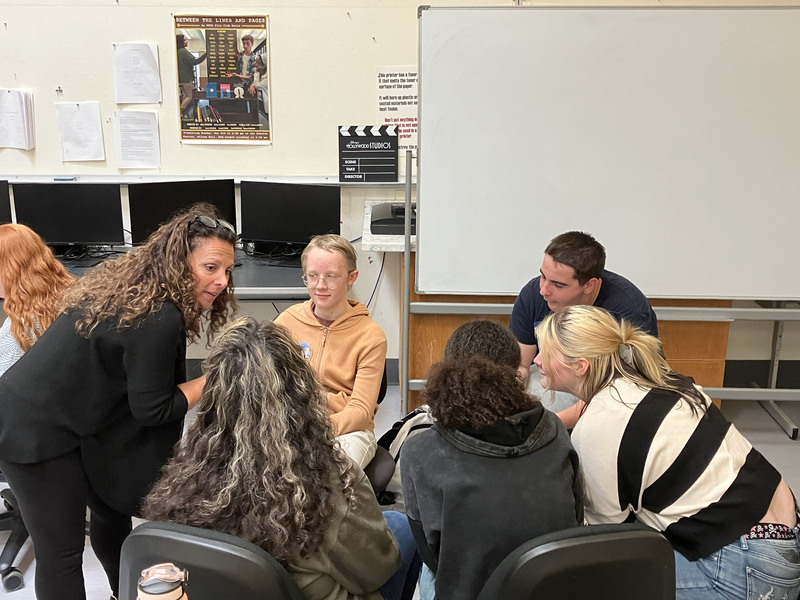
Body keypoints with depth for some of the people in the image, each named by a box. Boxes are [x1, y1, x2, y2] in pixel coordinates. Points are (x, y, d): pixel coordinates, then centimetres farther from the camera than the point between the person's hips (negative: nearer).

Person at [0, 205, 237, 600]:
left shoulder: (131, 282, 0)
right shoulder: (159, 318, -28)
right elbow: (151, 410, -19)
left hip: (68, 419, 10)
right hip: (38, 433, -10)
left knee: (112, 511, 23)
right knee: (61, 552, 2)